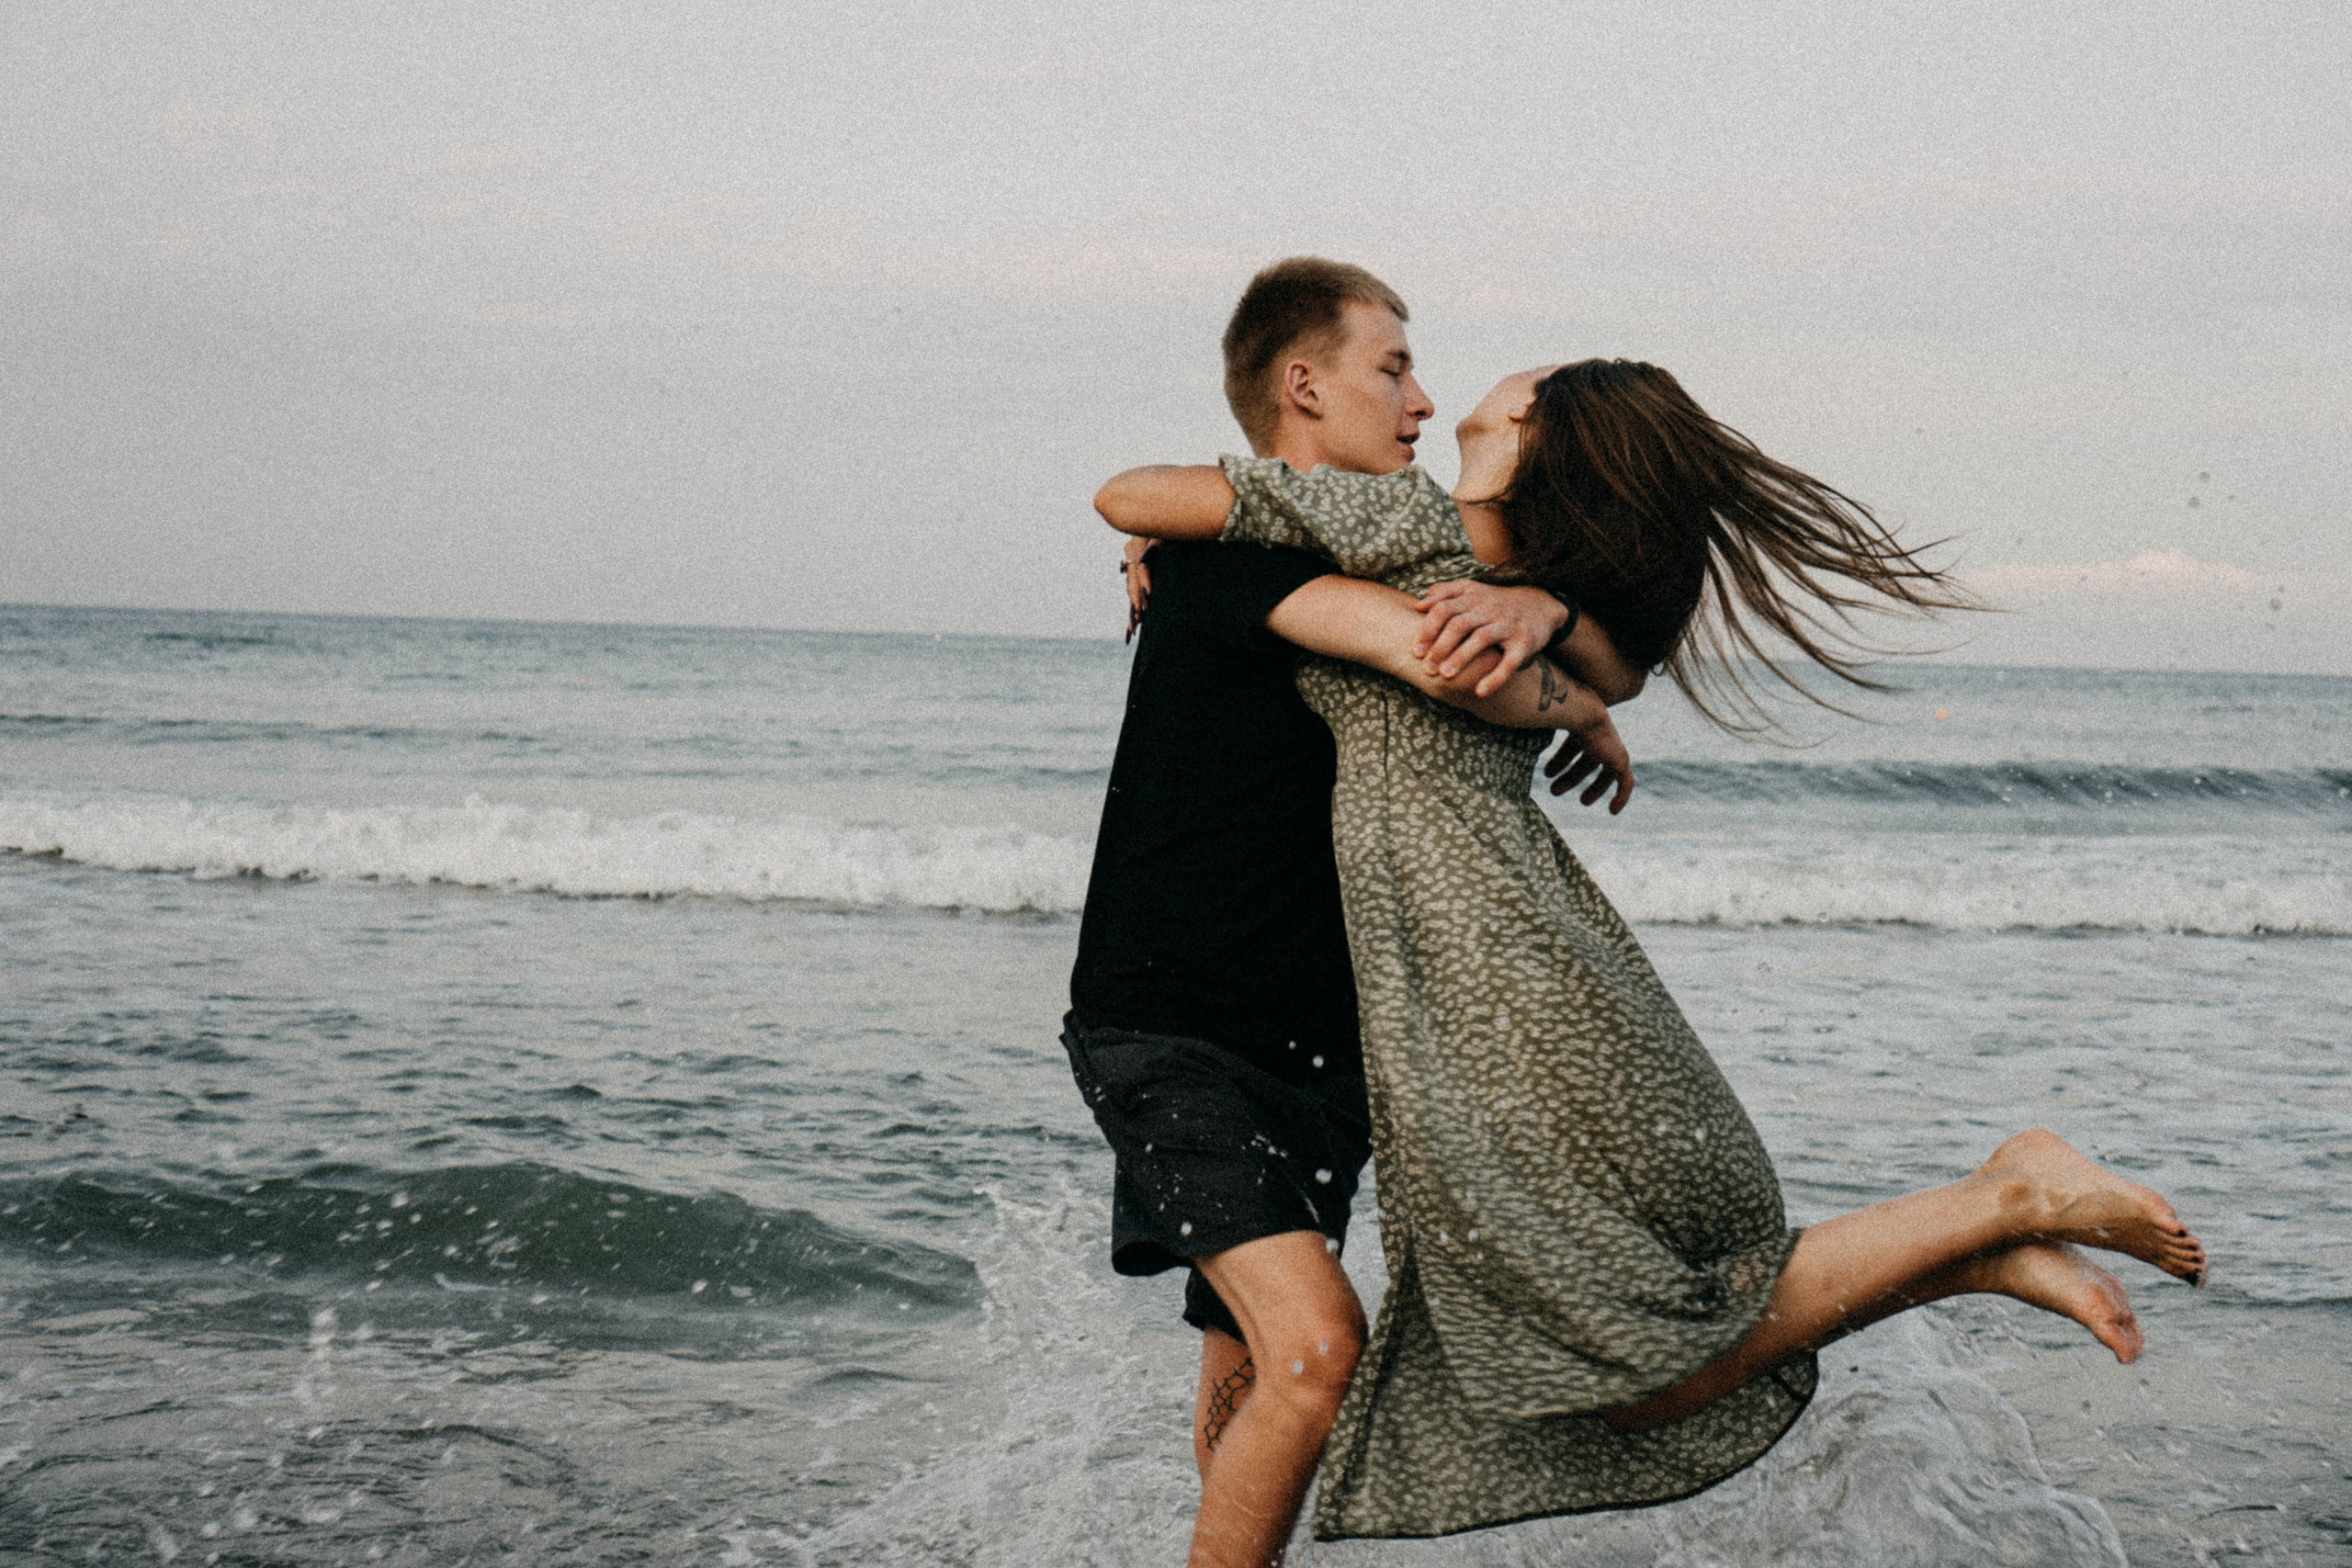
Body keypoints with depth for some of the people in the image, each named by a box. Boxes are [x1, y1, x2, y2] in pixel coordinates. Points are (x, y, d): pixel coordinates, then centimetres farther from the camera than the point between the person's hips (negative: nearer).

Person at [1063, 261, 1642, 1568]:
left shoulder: (1384, 559, 13)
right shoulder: (1226, 542, -14)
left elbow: (1619, 665, 8)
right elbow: (1442, 660, -30)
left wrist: (1541, 608, -16)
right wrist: (1578, 715, -10)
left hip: (1319, 1036, 8)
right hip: (1169, 1029, -8)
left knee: (1251, 1375, 16)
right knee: (1318, 1347, -21)